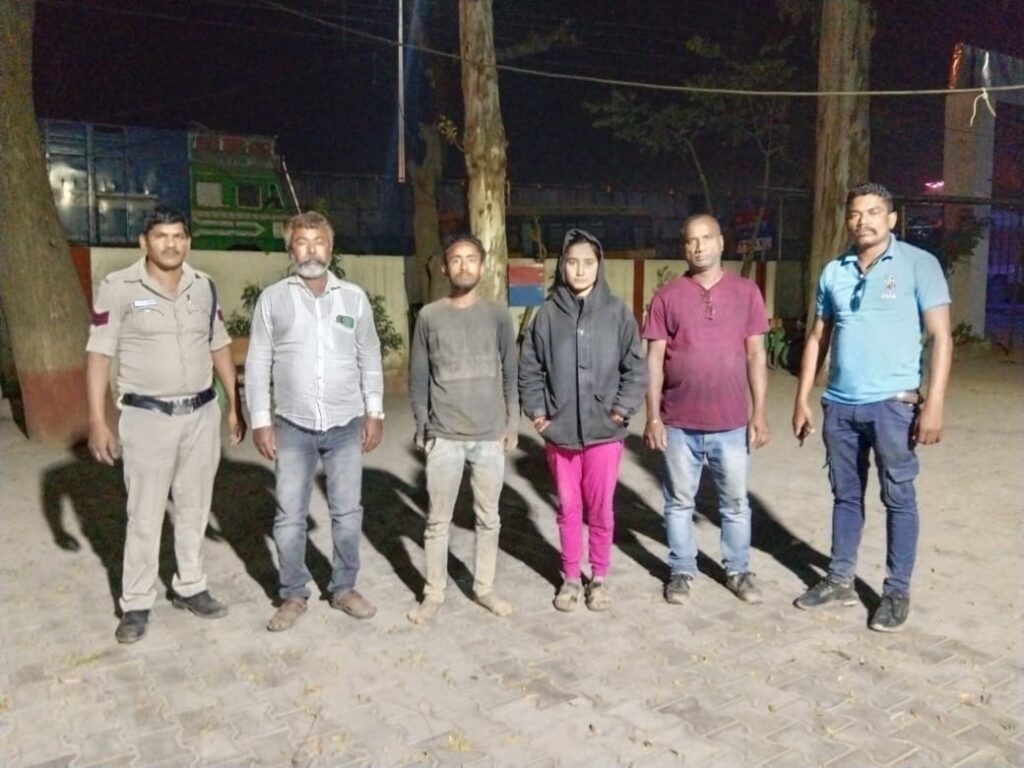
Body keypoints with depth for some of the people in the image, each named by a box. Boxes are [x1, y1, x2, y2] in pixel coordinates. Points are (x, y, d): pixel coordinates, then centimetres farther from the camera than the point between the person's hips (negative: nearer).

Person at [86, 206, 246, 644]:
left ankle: (190, 588, 29)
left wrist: (234, 405, 12)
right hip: (147, 417, -4)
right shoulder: (118, 287, -8)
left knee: (194, 509, 13)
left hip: (202, 414, 4)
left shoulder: (203, 286, 5)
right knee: (144, 516, 4)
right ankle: (137, 604, 18)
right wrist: (97, 421, -13)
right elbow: (99, 355, -8)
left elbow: (219, 346, 13)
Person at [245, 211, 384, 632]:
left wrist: (374, 412, 2)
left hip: (346, 425, 1)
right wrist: (260, 420, -4)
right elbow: (257, 364, 1)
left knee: (348, 512, 10)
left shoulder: (354, 297, 3)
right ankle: (293, 595, 23)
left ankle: (344, 588, 27)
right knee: (289, 517, 6)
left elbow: (369, 359, 7)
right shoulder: (272, 298, -1)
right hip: (293, 427, -1)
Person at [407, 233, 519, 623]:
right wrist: (422, 426, 1)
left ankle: (484, 587, 28)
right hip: (444, 437, 0)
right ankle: (434, 593, 22)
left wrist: (512, 423, 3)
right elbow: (418, 376, 3)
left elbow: (510, 372, 5)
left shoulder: (497, 315, 1)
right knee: (438, 520, 7)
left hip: (490, 436, 1)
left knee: (488, 518, 11)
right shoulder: (429, 316, 0)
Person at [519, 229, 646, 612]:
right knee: (568, 508, 13)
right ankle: (570, 577, 30)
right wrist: (536, 411, -1)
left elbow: (635, 367, 1)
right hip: (559, 431, 1)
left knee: (600, 509, 10)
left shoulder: (617, 312, -3)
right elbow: (529, 367, 6)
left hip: (603, 431, -1)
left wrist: (623, 409, -6)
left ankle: (599, 578, 29)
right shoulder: (548, 313, -1)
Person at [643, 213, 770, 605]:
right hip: (679, 424, 0)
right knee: (679, 503, 12)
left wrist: (759, 413, -2)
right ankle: (682, 570, 28)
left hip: (731, 423, 1)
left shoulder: (746, 292, 1)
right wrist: (653, 416, -5)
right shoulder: (667, 296, -1)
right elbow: (654, 359, -1)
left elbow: (756, 355, 2)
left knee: (736, 503, 13)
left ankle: (738, 570, 30)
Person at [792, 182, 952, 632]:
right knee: (846, 495, 14)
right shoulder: (833, 272, 9)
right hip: (839, 405, 4)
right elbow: (817, 339, 13)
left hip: (893, 404, -4)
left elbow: (940, 336, -7)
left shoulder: (918, 264, -3)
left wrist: (934, 404, -14)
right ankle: (840, 581, 26)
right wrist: (802, 400, 9)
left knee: (899, 499, 6)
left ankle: (897, 592, 19)